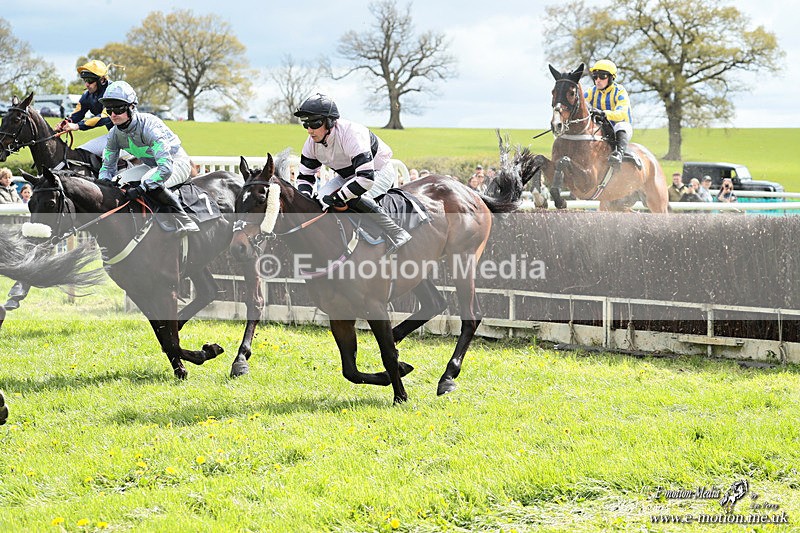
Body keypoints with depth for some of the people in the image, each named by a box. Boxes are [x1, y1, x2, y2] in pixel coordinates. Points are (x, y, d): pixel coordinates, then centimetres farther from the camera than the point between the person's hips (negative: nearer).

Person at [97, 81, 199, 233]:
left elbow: (166, 167, -42)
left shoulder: (150, 126, -34)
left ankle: (185, 221, -27)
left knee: (151, 185, -36)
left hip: (177, 163, -8)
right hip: (152, 165, 8)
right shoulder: (114, 134, -10)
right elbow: (108, 167, 2)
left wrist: (140, 189, -47)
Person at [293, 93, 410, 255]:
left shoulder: (352, 135, -38)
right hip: (348, 175, 8)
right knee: (322, 196, -14)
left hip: (380, 172, -8)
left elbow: (366, 178, -44)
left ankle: (395, 233, -28)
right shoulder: (312, 142, -12)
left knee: (353, 197, -34)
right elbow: (304, 175, 1)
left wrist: (337, 198, -40)